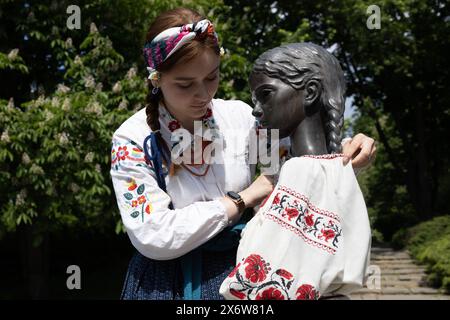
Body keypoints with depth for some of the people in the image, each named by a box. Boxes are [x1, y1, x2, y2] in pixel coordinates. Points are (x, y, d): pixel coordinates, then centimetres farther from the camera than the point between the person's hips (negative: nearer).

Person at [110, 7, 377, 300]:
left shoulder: (240, 116, -5)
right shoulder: (132, 139, -14)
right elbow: (152, 236, -21)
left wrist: (345, 155, -16)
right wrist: (243, 199, -18)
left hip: (240, 271, 3)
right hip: (168, 283, -3)